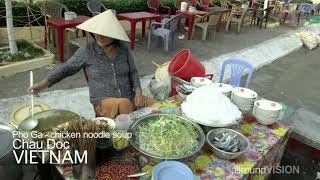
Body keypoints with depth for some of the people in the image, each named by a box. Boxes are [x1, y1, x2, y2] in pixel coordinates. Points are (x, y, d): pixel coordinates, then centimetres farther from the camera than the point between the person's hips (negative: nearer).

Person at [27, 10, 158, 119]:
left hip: (130, 98, 3)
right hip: (103, 102, -3)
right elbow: (66, 69, 1)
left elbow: (133, 72, 12)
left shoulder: (123, 49, 4)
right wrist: (43, 84, -10)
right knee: (124, 103, -36)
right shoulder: (87, 51, -3)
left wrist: (138, 91, -4)